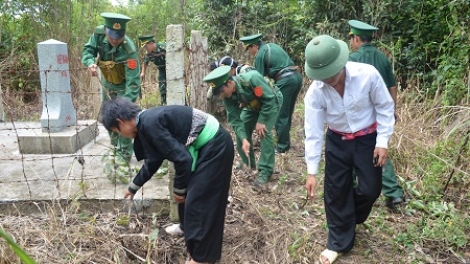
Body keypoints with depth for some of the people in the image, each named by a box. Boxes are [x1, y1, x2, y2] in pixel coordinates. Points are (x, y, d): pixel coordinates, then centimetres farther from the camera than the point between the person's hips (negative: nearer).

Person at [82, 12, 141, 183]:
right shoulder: (99, 33, -23)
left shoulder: (129, 51, -37)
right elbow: (88, 49, -9)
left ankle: (124, 158, 0)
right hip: (106, 84, 6)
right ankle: (116, 148, 33)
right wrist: (90, 62, -34)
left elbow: (133, 83, -39)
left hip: (123, 88, -6)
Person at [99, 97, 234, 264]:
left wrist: (179, 189, -5)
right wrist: (134, 186, 36)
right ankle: (188, 226, 46)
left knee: (200, 197, -2)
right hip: (205, 145, 10)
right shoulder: (148, 121, 10)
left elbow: (181, 158, -21)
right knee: (189, 190, 23)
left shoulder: (150, 124, -20)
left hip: (215, 146, -10)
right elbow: (153, 160, 24)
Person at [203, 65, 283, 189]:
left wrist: (261, 121, -27)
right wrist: (244, 140, -33)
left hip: (271, 102, -6)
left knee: (264, 132, -22)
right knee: (242, 132, -4)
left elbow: (269, 98, -31)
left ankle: (265, 172, -14)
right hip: (253, 107, 6)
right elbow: (235, 120, -19)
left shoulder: (251, 78, -41)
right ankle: (248, 165, 18)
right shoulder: (227, 96, -22)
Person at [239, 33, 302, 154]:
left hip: (286, 80, -9)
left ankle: (282, 146, 5)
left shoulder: (260, 54, -5)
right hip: (297, 76, 9)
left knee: (280, 115, 0)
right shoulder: (272, 45, 20)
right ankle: (285, 141, 26)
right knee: (288, 112, 17)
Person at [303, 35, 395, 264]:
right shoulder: (315, 92, -21)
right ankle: (339, 242, 28)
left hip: (368, 139, -1)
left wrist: (382, 142, -12)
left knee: (370, 189, 4)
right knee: (335, 192, 7)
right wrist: (311, 171, -15)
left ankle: (351, 218, 40)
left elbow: (385, 107, -10)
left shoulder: (367, 74, -25)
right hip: (337, 141, 1)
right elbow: (313, 132, -17)